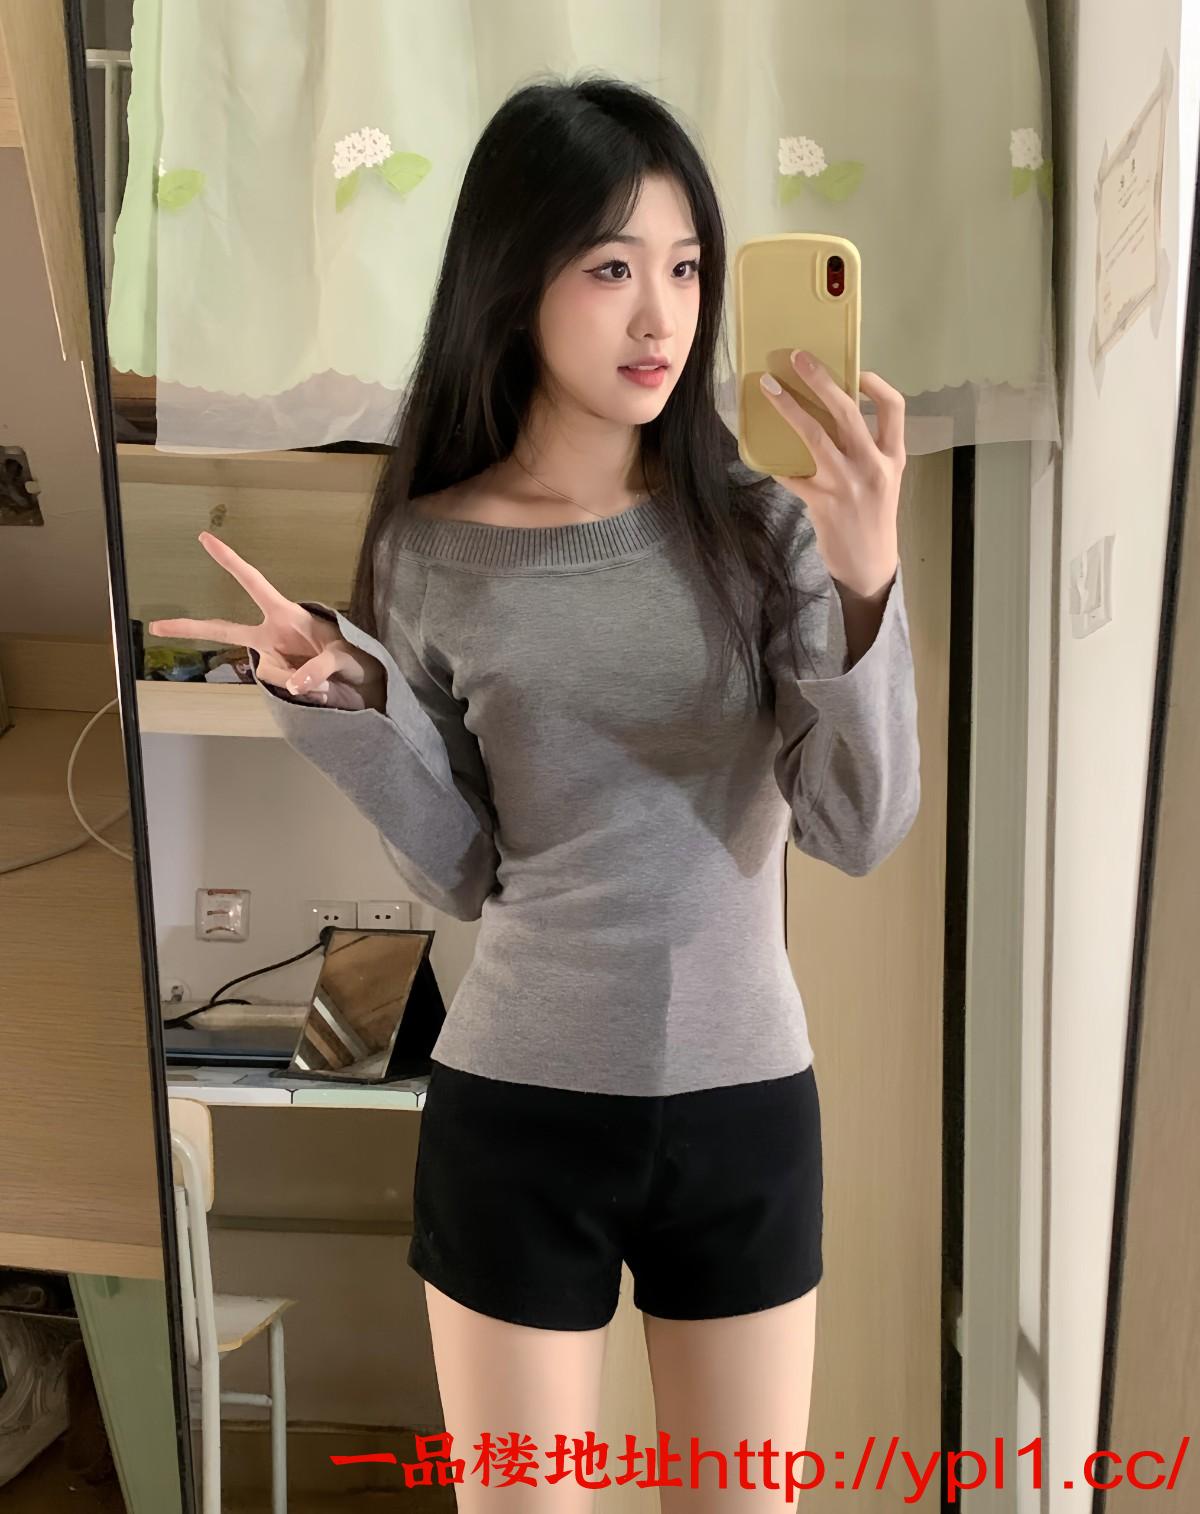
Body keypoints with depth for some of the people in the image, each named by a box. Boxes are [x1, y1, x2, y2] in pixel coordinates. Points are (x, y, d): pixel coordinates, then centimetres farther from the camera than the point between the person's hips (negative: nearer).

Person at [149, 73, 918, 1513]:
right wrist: (346, 702, -16)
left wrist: (868, 583, -27)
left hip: (744, 1105, 1)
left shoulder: (763, 525, -6)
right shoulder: (432, 551, -6)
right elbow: (464, 878, -2)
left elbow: (861, 829, -14)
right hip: (513, 1109, 0)